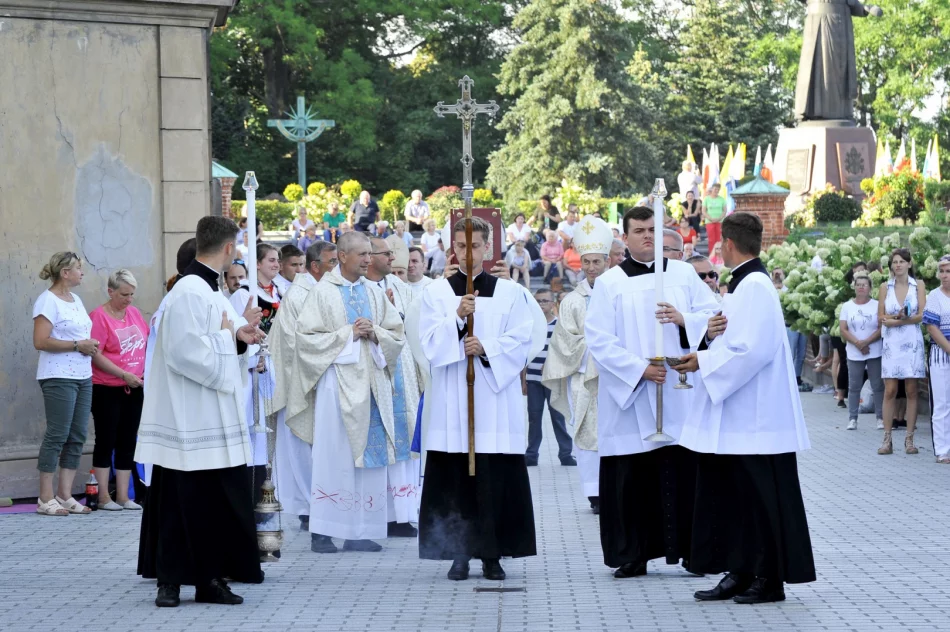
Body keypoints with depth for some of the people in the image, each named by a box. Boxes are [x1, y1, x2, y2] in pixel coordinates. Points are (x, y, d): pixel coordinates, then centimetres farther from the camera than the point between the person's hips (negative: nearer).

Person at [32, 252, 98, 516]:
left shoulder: (76, 300, 17)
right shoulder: (47, 301, -9)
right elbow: (40, 341, -17)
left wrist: (91, 345, 7)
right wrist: (77, 345, -17)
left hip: (83, 376, 9)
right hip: (58, 377, -9)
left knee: (77, 437, 6)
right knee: (57, 436, -8)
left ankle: (65, 495, 10)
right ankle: (46, 499, -4)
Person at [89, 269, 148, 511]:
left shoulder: (134, 313, 7)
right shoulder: (99, 316, -11)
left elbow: (146, 342, 16)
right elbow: (95, 355, -16)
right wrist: (124, 375, -19)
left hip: (134, 389, 6)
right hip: (106, 389, -6)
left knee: (127, 442, 7)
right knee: (106, 441, 0)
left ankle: (123, 496, 12)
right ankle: (104, 496, 5)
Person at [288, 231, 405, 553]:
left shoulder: (375, 294, 13)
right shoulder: (322, 292, -1)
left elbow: (397, 335, 12)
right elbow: (306, 336, -8)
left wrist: (375, 333, -8)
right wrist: (348, 333, -12)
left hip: (371, 382, 5)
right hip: (337, 383, -5)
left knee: (369, 456, 2)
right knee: (333, 455, -5)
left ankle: (360, 532, 6)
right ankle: (322, 532, -1)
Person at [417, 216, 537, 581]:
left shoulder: (510, 293, 9)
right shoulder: (436, 293, 8)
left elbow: (521, 342, 2)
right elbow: (429, 342, -1)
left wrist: (486, 347, -13)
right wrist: (456, 319, -17)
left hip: (496, 399, 0)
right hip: (451, 401, 0)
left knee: (496, 480, -3)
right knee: (454, 479, -3)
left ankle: (492, 554, 3)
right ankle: (459, 554, 1)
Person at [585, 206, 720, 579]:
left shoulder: (684, 274, 11)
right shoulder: (610, 283, 4)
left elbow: (713, 316, 5)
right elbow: (598, 339, -4)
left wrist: (683, 319, -15)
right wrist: (639, 369, -14)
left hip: (680, 392, 1)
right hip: (629, 396, -1)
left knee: (684, 472, -2)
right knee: (632, 478, 0)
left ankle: (691, 549, 5)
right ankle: (633, 555, 7)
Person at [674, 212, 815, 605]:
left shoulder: (754, 287, -16)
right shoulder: (743, 284, 14)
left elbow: (752, 350, -24)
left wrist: (704, 362, -15)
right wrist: (715, 331, 2)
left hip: (755, 420, -10)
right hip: (735, 419, 10)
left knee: (760, 499, -3)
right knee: (732, 497, 11)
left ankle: (769, 579, 3)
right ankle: (740, 574, 16)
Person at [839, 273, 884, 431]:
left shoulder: (877, 305, 0)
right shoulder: (847, 306, 6)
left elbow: (882, 328, -6)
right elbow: (843, 330, 0)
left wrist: (866, 342, -16)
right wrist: (858, 343, -13)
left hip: (875, 353, -2)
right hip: (854, 354, 2)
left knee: (878, 386, -1)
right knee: (854, 387, 3)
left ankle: (881, 417, 4)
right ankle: (852, 418, 7)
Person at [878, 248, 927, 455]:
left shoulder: (918, 286, 3)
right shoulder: (885, 287, 6)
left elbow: (922, 315, -4)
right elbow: (881, 317, 3)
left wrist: (895, 320, -16)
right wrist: (904, 317, -15)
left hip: (912, 343, 0)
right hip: (891, 343, 1)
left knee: (911, 391, 0)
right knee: (890, 391, -3)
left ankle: (909, 439, 4)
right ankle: (887, 440, 0)